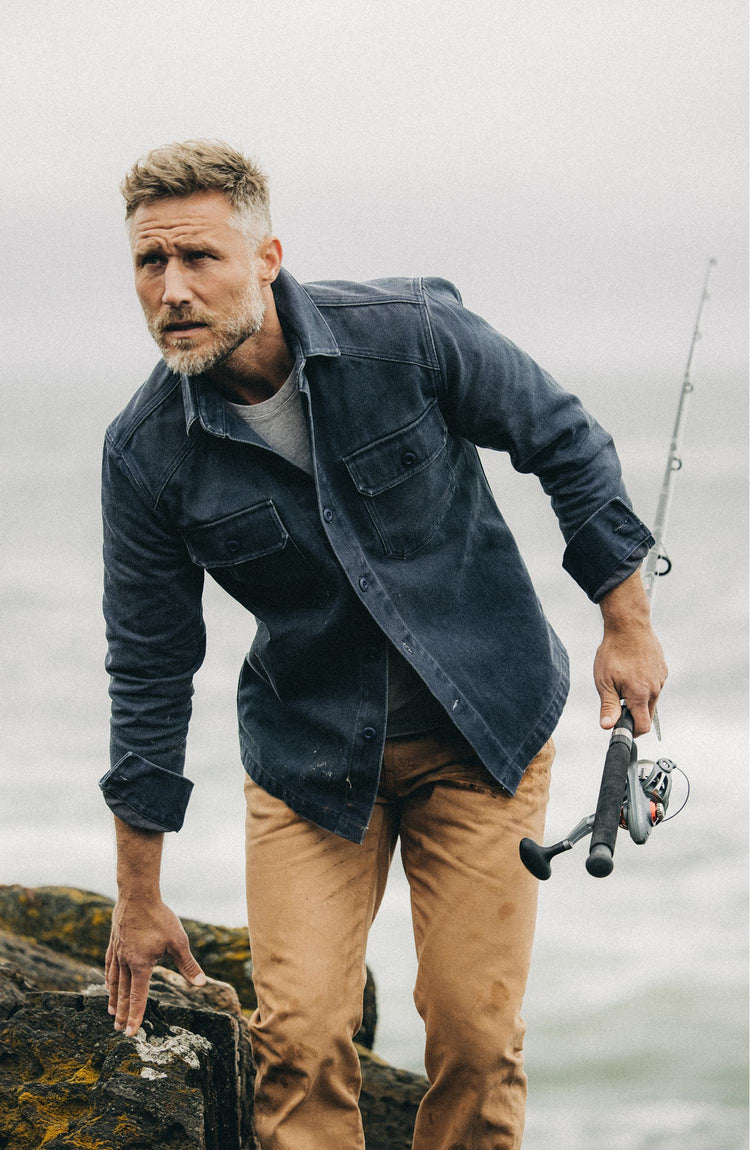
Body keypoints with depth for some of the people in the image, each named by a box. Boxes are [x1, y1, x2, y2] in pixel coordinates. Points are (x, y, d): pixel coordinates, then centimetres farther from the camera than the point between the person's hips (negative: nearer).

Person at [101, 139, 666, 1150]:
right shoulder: (147, 451, -12)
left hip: (486, 728, -1)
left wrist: (627, 624, 3)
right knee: (300, 1038, -12)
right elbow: (150, 668, -3)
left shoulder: (409, 334, -17)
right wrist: (139, 896, 1)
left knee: (476, 1034, -4)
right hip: (311, 752, 1)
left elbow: (566, 443, -1)